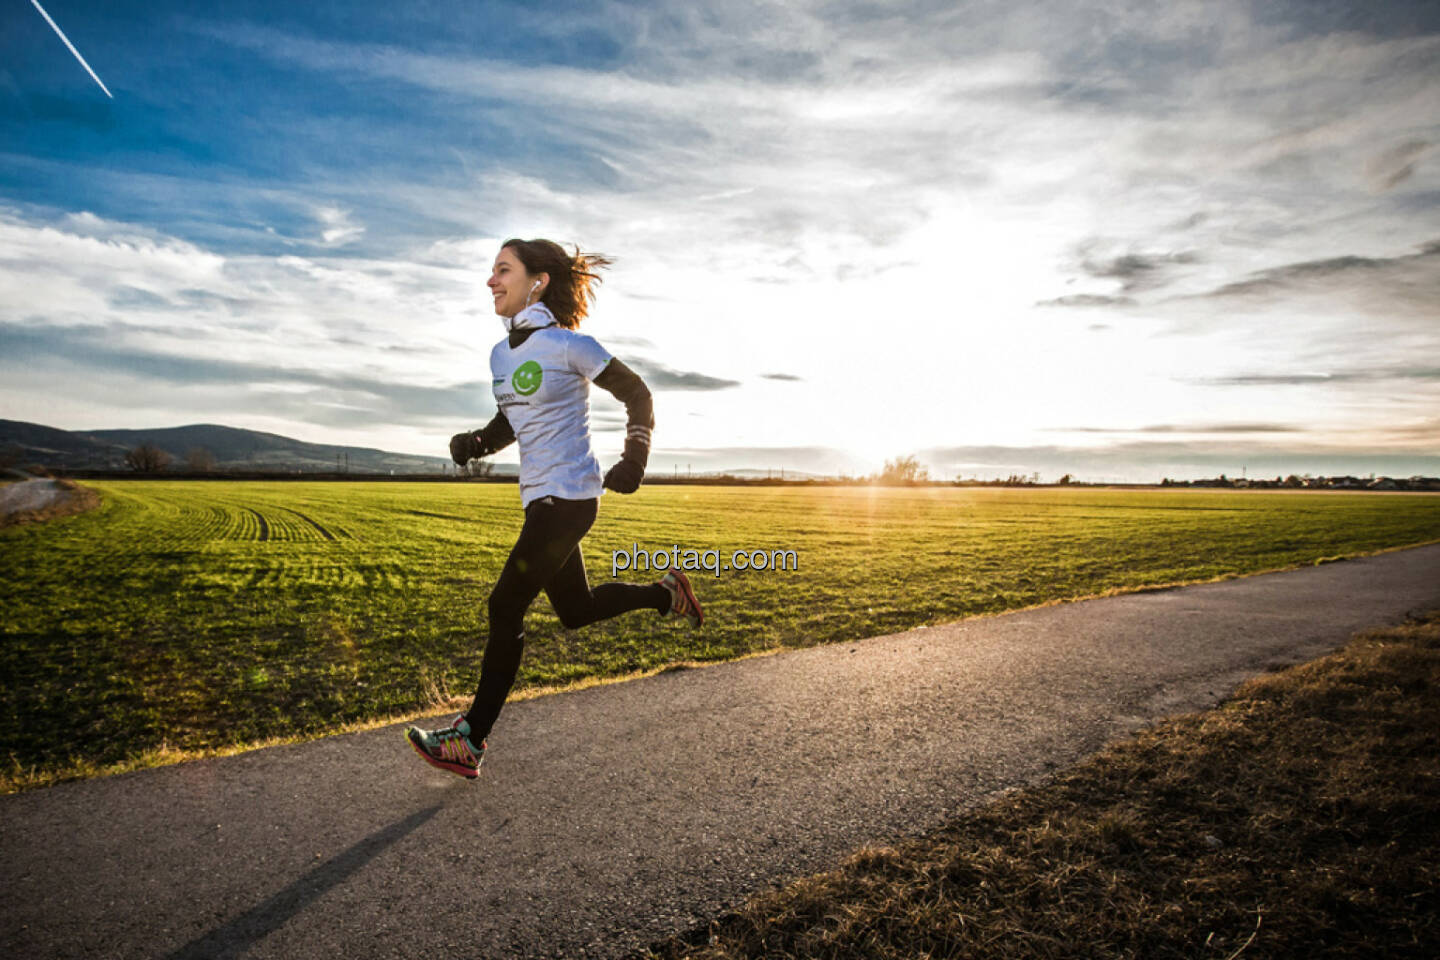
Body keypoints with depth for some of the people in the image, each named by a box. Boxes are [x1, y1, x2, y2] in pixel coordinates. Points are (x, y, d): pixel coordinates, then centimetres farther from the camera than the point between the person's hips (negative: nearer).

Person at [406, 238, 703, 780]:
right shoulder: (501, 355, 12)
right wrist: (474, 443, 2)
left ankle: (471, 742, 3)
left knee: (506, 608, -8)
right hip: (538, 498, 9)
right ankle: (666, 593, 36)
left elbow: (637, 395, -3)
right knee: (575, 611, 16)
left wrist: (633, 462, -13)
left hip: (568, 496, -8)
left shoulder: (568, 346, -9)